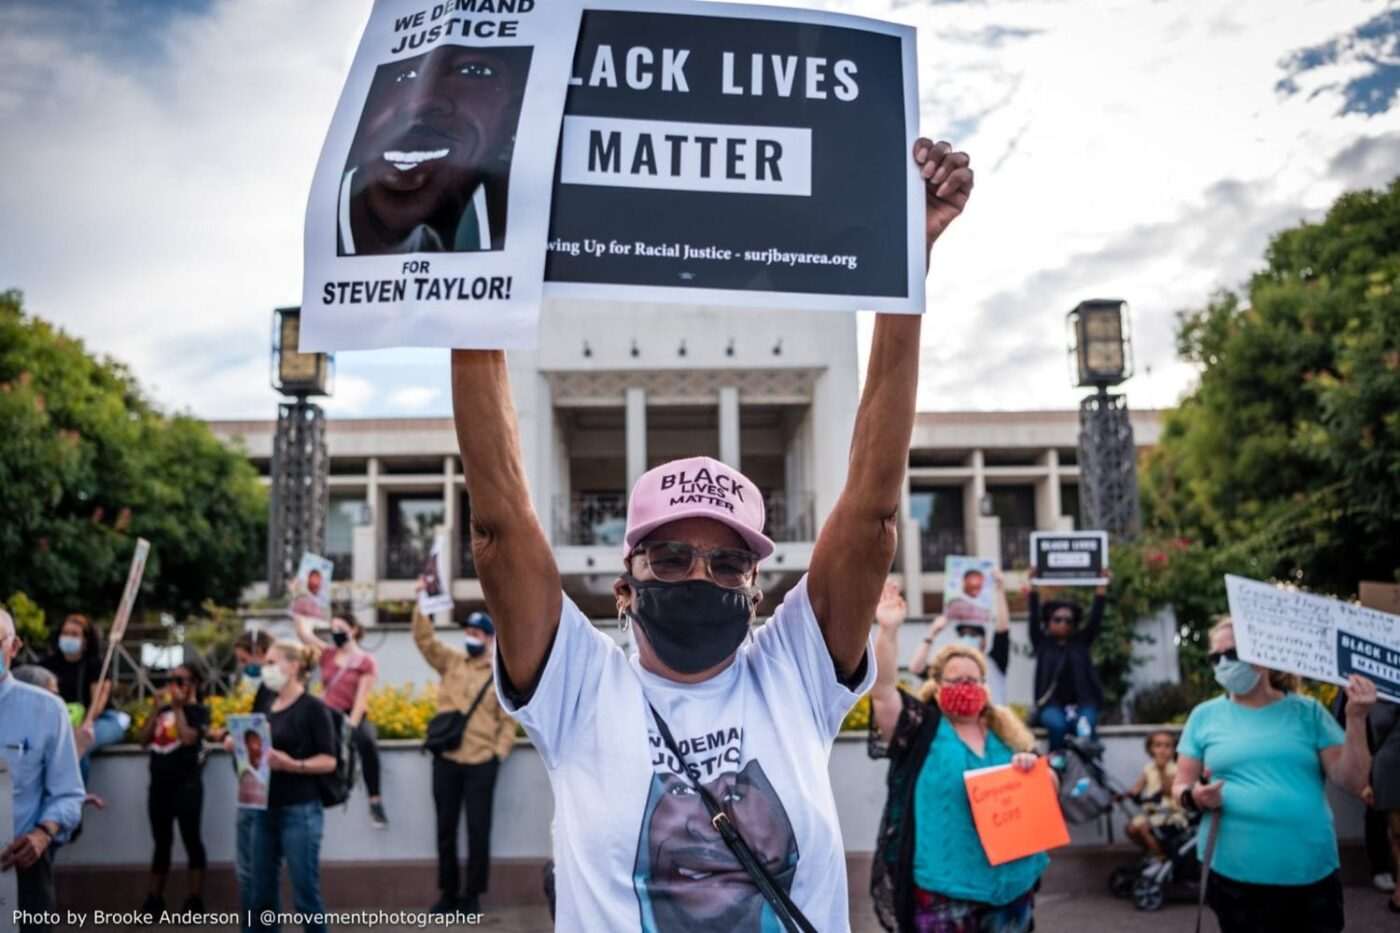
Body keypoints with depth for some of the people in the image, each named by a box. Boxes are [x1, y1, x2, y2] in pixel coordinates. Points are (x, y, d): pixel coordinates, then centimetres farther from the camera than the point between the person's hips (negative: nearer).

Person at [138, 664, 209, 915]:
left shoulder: (199, 710, -1)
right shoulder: (164, 709, 15)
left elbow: (188, 738, -18)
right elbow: (144, 739, 7)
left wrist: (178, 708, -11)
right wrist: (157, 710, -1)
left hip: (186, 784, -6)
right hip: (159, 783, 6)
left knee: (191, 839, -4)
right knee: (161, 842, 11)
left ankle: (195, 900, -3)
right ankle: (154, 900, 16)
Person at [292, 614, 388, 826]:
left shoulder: (366, 661, 1)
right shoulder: (328, 654, 13)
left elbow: (361, 699, -8)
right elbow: (305, 634, 4)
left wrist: (350, 726, -18)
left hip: (353, 717, -4)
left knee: (367, 740, -38)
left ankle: (375, 802, -34)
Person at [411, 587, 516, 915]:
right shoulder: (450, 661, 8)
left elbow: (508, 721, 1)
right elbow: (424, 639, -1)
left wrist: (499, 753, -9)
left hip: (481, 762, -2)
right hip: (446, 759, 3)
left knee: (478, 829, 2)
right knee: (446, 828, 10)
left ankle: (473, 895, 13)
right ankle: (448, 892, 22)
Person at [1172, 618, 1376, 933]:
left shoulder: (1308, 712, 4)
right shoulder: (1205, 715, 5)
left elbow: (1353, 782, -1)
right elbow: (1180, 786, 7)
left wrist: (1356, 720, -12)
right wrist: (1194, 797, -15)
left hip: (1312, 874, 0)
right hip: (1234, 876, 0)